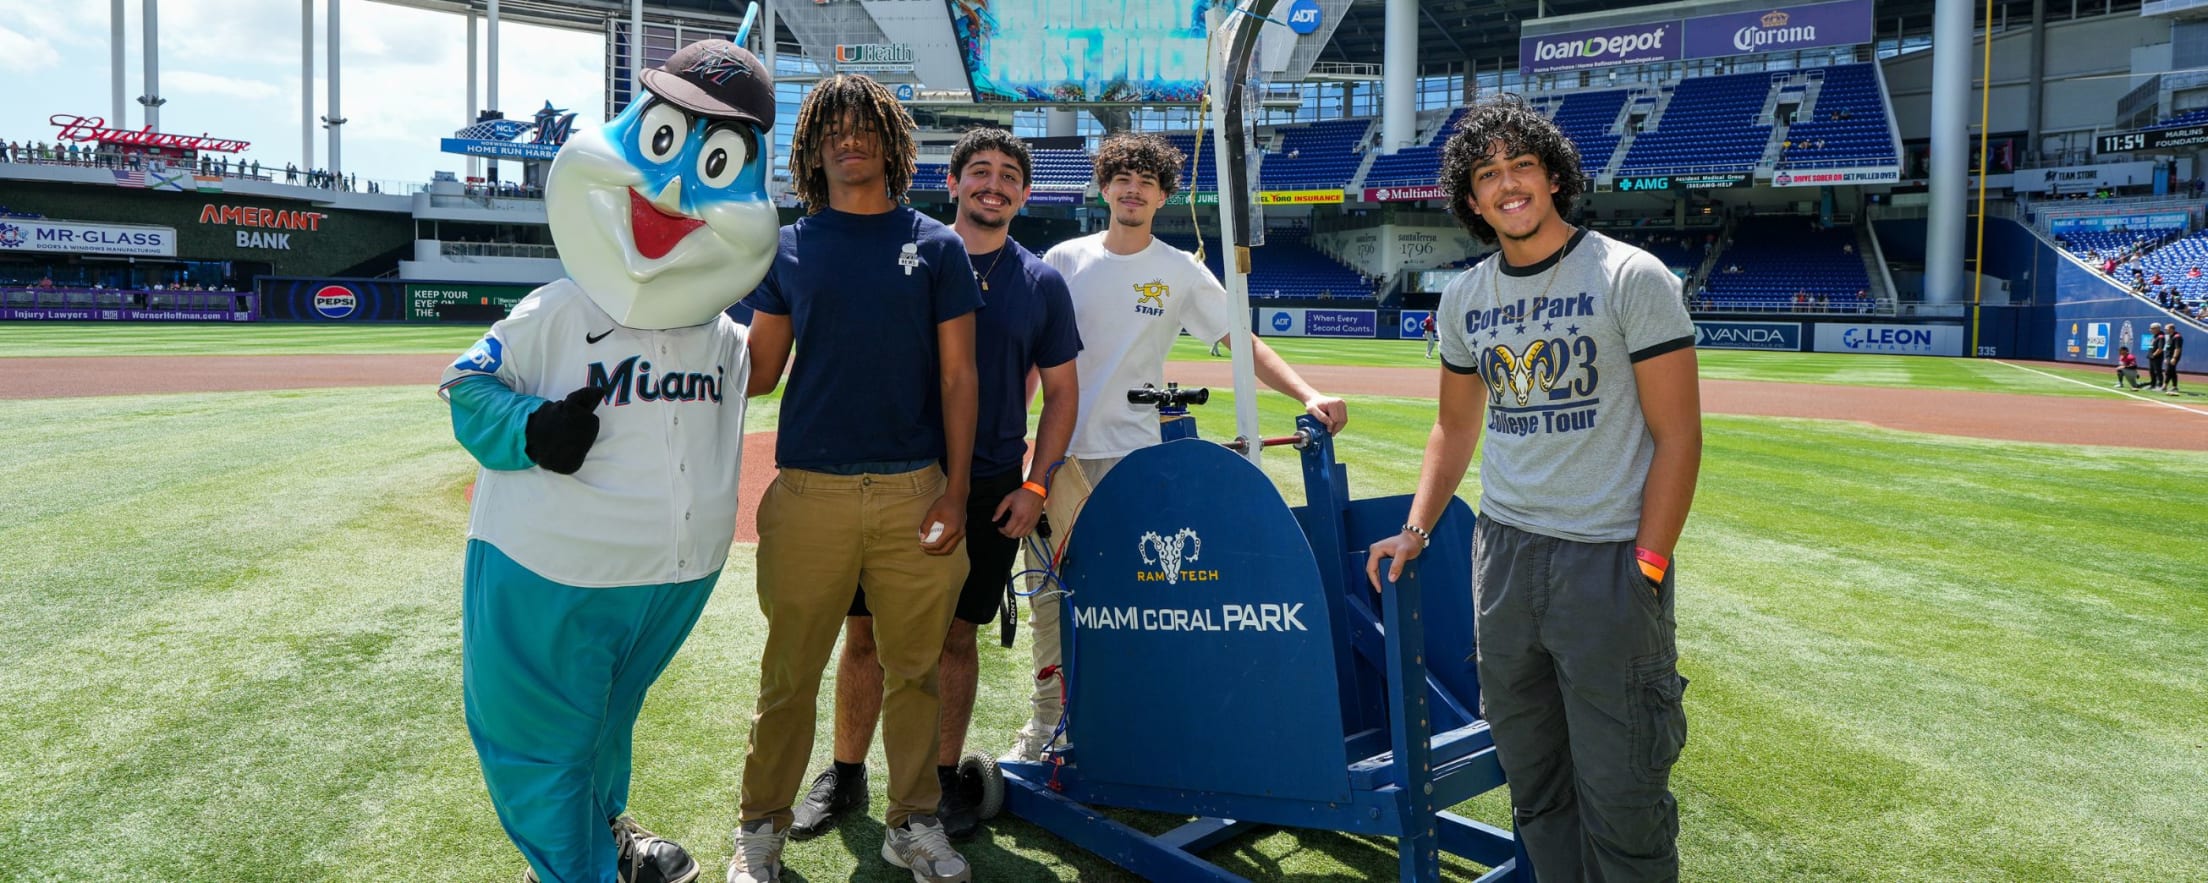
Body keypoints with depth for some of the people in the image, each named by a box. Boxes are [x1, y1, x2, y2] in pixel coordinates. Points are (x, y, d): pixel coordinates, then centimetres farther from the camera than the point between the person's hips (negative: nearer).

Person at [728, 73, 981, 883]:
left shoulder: (935, 245, 6)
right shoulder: (789, 249, 9)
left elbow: (957, 375, 4)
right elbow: (759, 369, 8)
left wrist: (955, 489, -3)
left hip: (913, 492, 0)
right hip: (810, 489, 0)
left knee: (914, 666, 8)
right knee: (790, 671, 6)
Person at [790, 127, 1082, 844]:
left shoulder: (1042, 284, 5)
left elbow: (1060, 391, 8)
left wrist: (1036, 485, 0)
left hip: (990, 491, 1)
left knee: (956, 636, 9)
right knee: (866, 632, 5)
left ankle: (943, 781, 24)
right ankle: (845, 775, 22)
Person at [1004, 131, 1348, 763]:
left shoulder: (1181, 271, 4)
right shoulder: (1065, 261, 7)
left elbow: (1244, 342, 0)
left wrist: (1308, 394, -14)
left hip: (1137, 454, -1)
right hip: (1061, 451, 2)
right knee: (1050, 591, 6)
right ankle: (1046, 718, 19)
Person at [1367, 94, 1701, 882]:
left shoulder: (1631, 278, -6)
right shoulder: (1464, 299, 9)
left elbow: (1678, 435, -8)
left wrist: (1645, 569, -13)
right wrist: (1416, 531, 11)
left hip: (1610, 560, -5)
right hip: (1503, 551, 5)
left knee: (1619, 792, -2)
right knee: (1532, 777, 15)